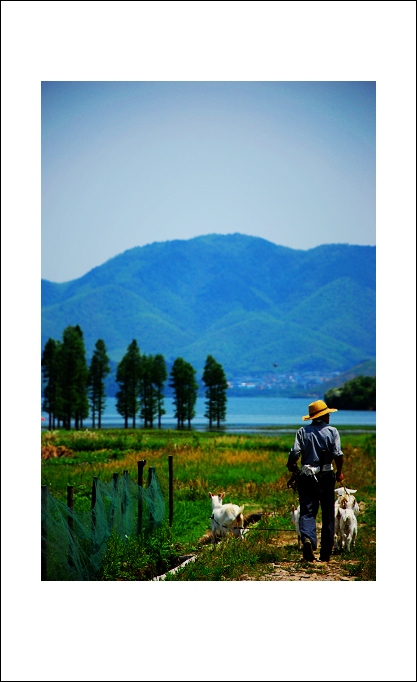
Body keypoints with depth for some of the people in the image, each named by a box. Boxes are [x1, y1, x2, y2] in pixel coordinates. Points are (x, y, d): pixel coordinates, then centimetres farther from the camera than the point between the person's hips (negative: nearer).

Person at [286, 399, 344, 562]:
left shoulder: (302, 431, 1)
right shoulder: (332, 431, -2)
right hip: (326, 476, -1)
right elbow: (338, 454, -10)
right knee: (328, 515, 8)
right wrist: (339, 472, 6)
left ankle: (307, 538, -27)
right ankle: (325, 554, 10)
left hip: (306, 477, 1)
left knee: (307, 511, 2)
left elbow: (294, 452, -7)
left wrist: (291, 466, 13)